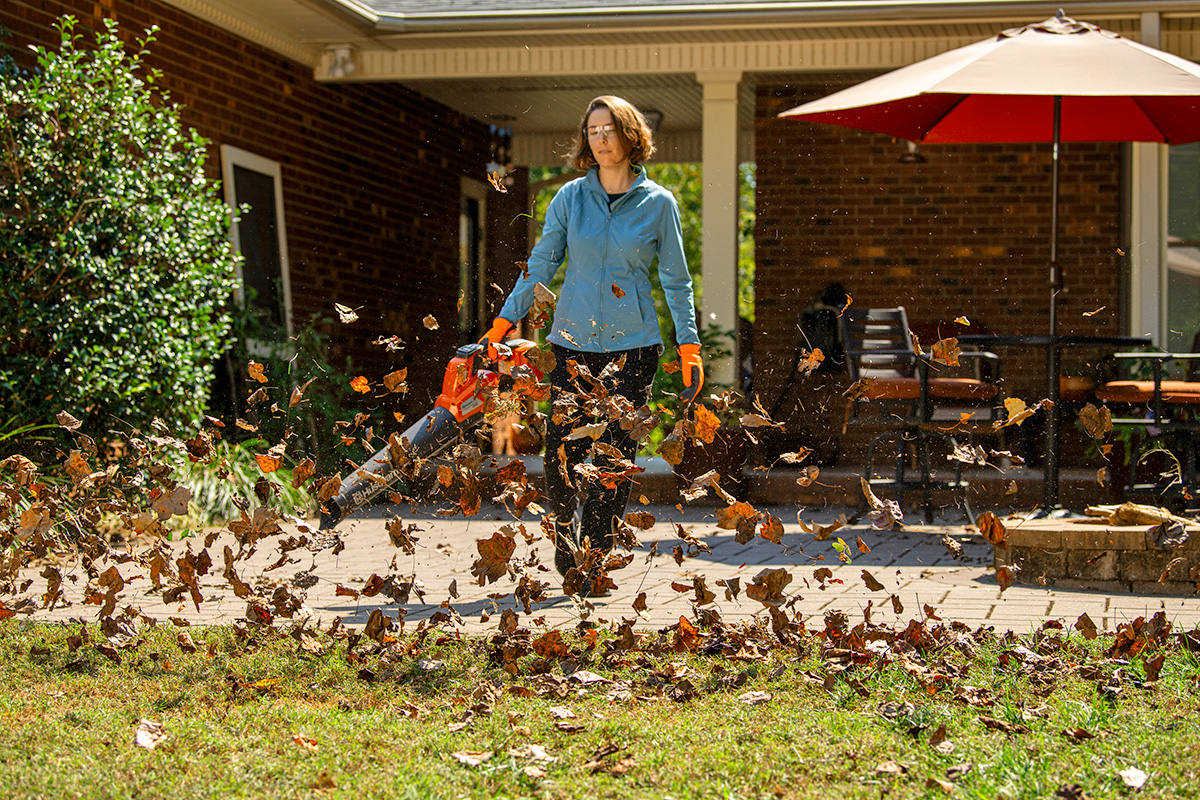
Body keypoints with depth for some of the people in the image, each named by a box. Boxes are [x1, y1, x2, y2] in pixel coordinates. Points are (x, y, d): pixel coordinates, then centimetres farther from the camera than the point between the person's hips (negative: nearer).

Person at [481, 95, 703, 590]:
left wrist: (689, 348, 3)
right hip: (573, 342, 2)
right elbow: (541, 265, 9)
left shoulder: (658, 204, 2)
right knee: (561, 456, -1)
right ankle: (566, 544, 21)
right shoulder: (571, 197, 5)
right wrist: (503, 323, 3)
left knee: (612, 456, -5)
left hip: (632, 345, -2)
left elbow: (676, 280, 7)